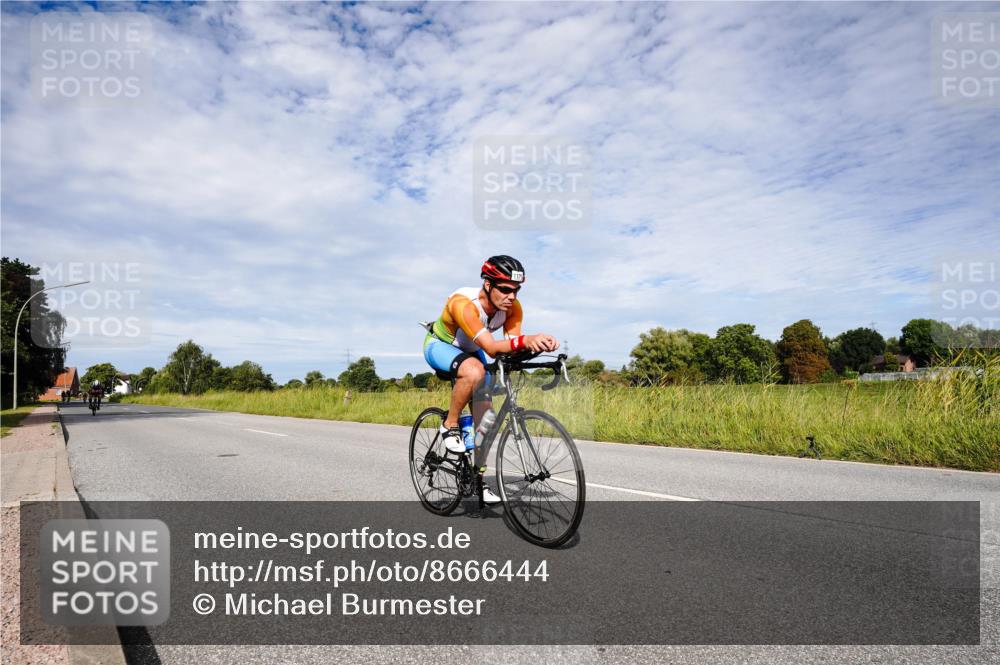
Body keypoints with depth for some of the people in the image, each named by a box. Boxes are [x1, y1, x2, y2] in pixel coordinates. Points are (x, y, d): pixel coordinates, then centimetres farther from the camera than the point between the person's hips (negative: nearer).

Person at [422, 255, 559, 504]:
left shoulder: (512, 307, -21)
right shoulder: (463, 303, -39)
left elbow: (512, 345, -31)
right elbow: (491, 348, -49)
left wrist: (538, 344, -51)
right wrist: (527, 339, -65)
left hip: (470, 352, 6)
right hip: (440, 346, -6)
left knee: (485, 417, -3)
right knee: (474, 371, -39)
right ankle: (450, 426, -15)